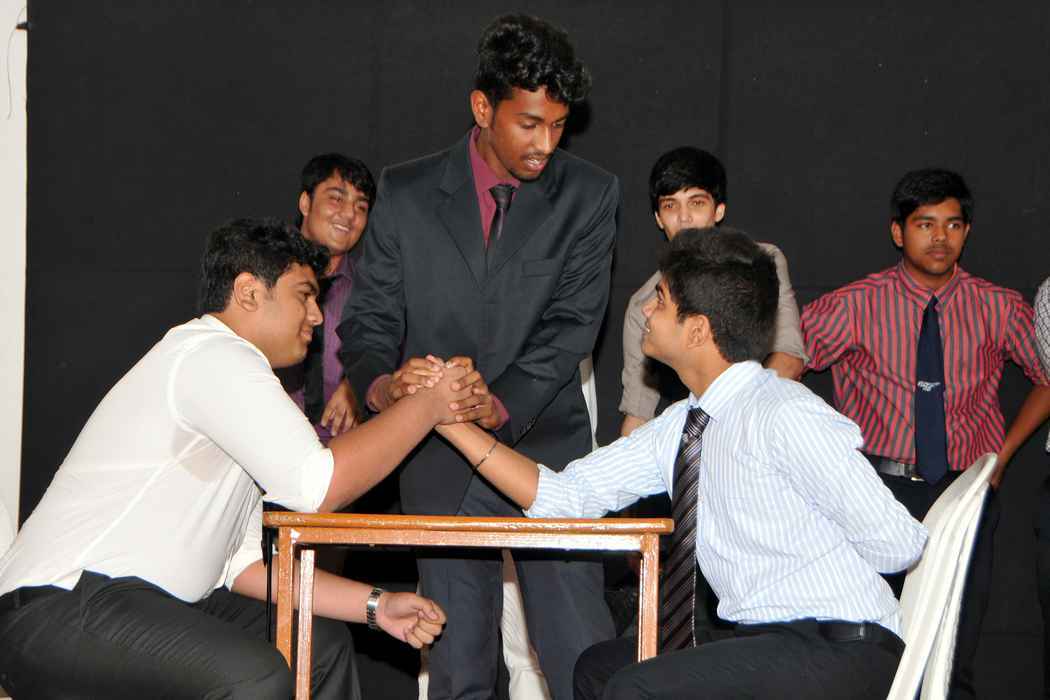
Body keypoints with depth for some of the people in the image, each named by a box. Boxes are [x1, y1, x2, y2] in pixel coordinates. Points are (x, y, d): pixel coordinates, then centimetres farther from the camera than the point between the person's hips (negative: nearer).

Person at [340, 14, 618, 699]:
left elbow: (572, 325, -8)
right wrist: (382, 383, -22)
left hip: (546, 445, -1)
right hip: (441, 458, 1)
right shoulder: (406, 193, 2)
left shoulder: (590, 195, 0)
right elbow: (370, 318, 2)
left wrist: (503, 405, -23)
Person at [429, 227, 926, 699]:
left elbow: (899, 544, -19)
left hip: (840, 652, -9)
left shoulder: (788, 418, -19)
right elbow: (565, 497, 8)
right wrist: (454, 421, 3)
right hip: (761, 640, 9)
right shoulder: (679, 427, 8)